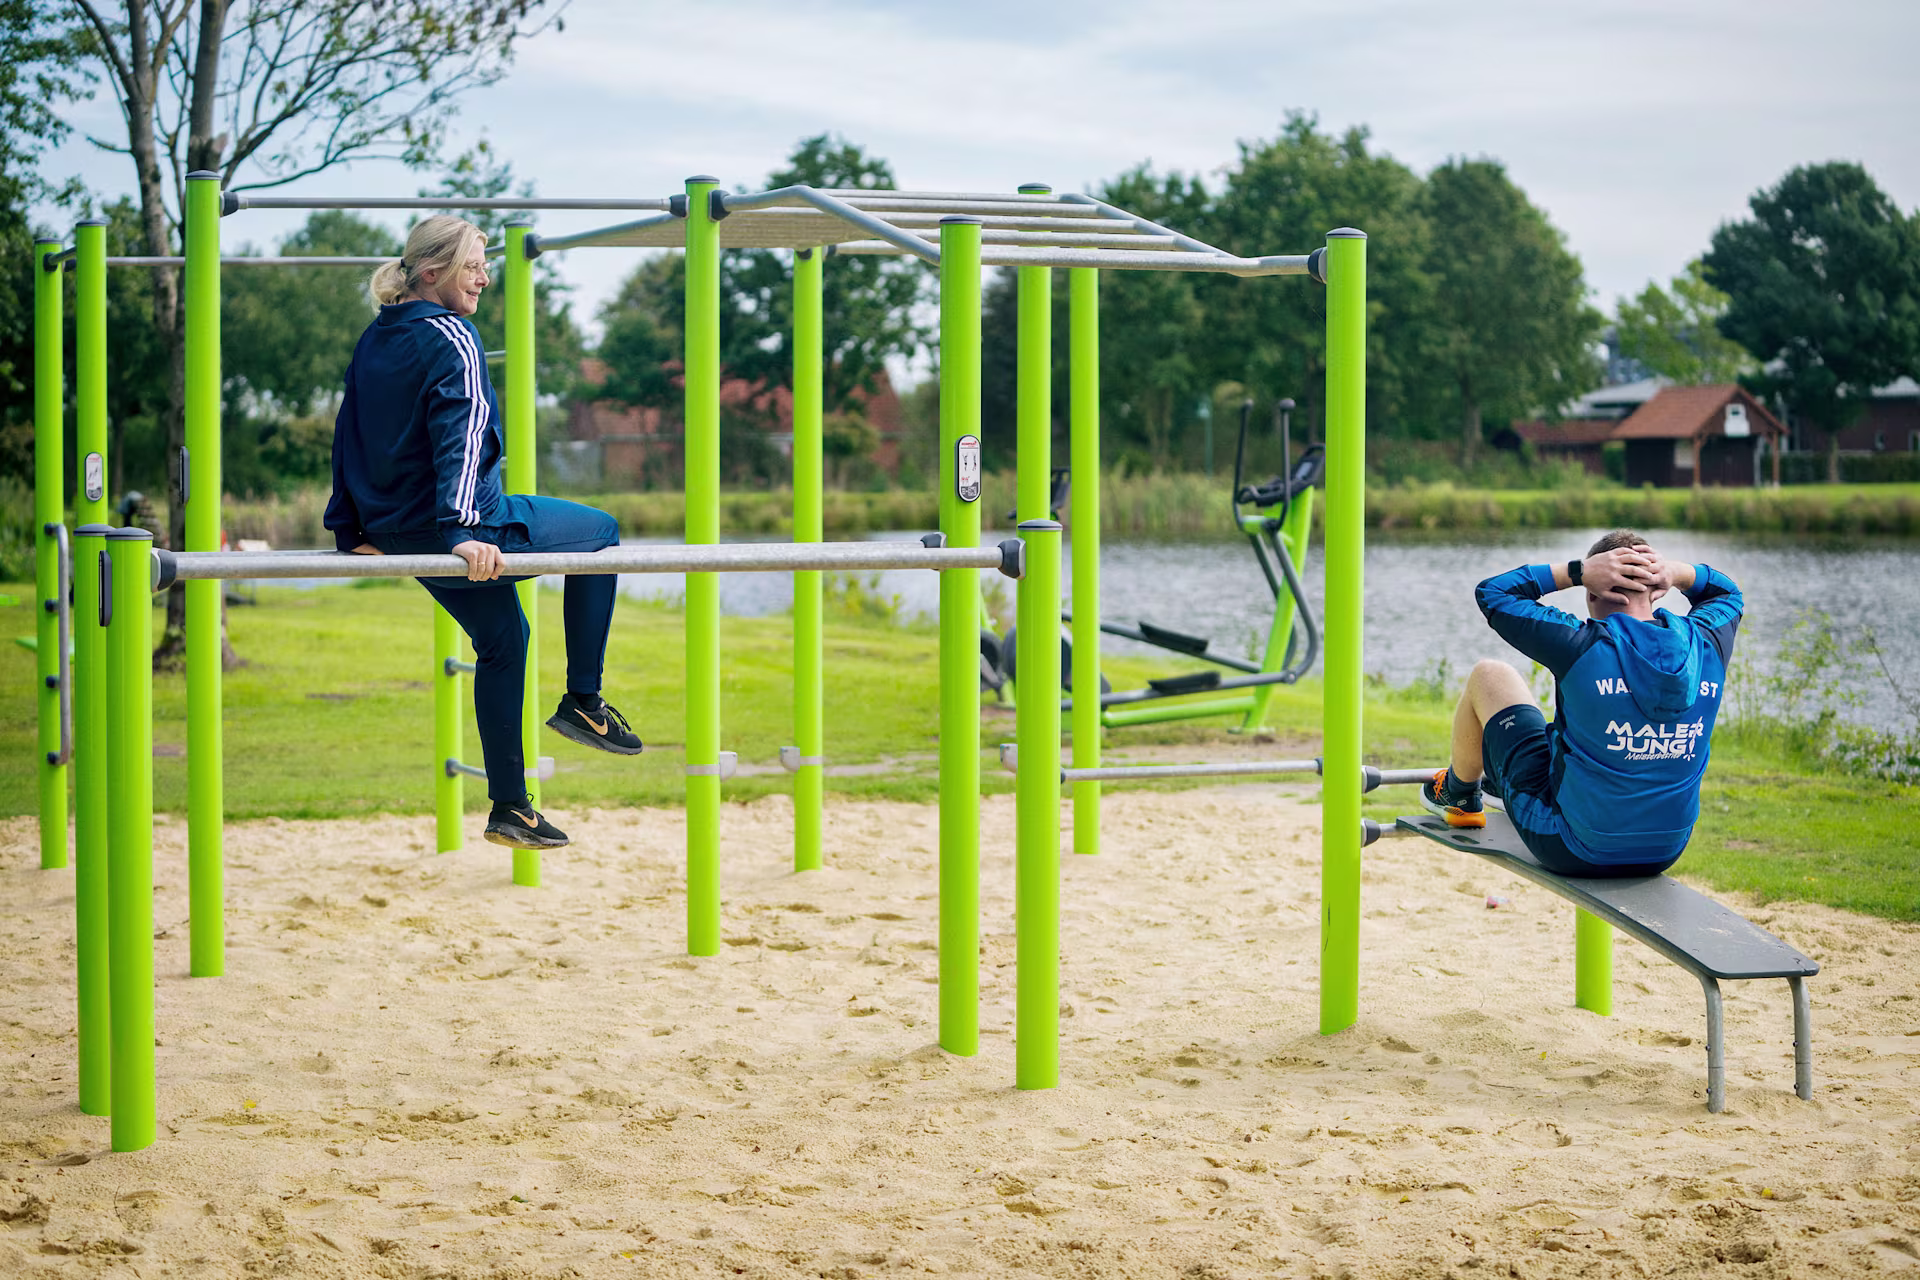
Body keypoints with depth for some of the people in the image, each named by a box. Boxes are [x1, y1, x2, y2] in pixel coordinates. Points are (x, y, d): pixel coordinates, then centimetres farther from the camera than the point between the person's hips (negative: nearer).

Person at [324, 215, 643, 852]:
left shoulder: (374, 339, 13)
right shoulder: (451, 338, -14)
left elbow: (350, 436, 19)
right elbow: (461, 433, -25)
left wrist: (350, 530, 26)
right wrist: (464, 529, -34)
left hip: (399, 533, 9)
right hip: (452, 530, -9)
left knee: (502, 639, 22)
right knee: (600, 531, 9)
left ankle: (509, 808, 23)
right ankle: (583, 702, 7)